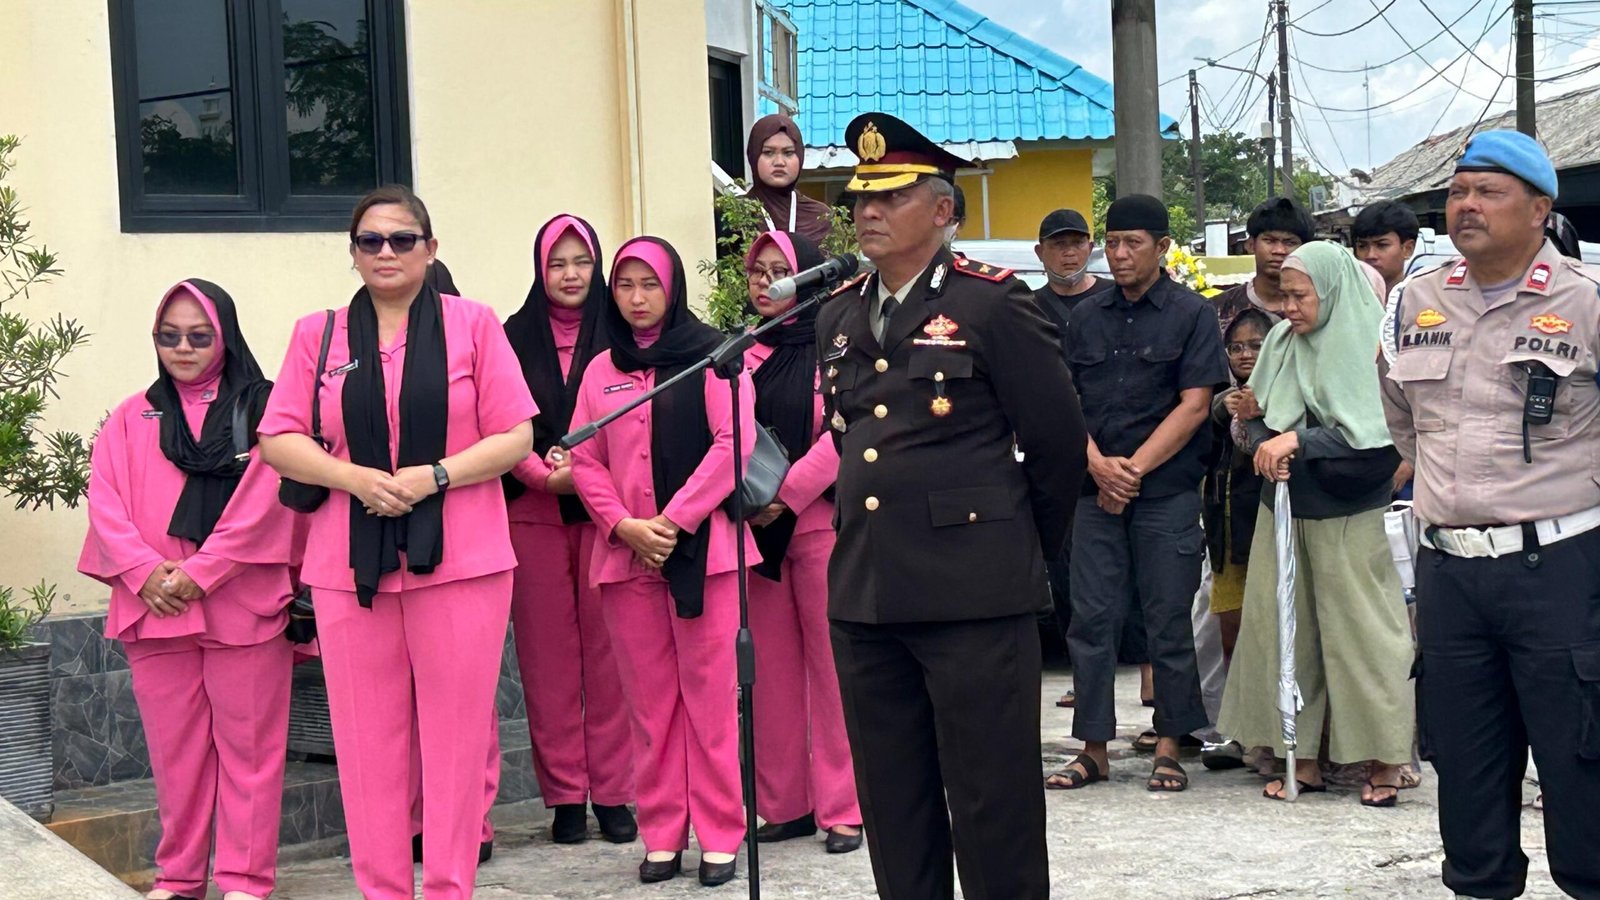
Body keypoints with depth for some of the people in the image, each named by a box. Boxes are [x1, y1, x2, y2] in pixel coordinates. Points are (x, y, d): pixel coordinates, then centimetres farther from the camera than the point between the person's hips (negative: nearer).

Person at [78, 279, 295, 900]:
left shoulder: (261, 407, 4)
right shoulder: (132, 418, 15)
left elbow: (262, 500, -7)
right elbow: (105, 501, 5)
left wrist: (200, 572, -14)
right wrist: (145, 572, -11)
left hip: (240, 605, -3)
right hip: (152, 607, 3)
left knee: (247, 744, 0)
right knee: (173, 746, 9)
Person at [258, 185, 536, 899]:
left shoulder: (473, 324, 6)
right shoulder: (318, 334, 12)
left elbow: (515, 437, 2)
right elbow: (279, 440, 7)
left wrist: (434, 475, -13)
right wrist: (357, 479, -10)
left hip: (460, 561, -2)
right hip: (349, 565, 2)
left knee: (456, 733, 1)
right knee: (367, 737, 4)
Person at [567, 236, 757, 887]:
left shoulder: (710, 353, 2)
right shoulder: (601, 369, 13)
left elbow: (734, 440, -7)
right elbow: (585, 461, 9)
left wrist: (674, 521, -12)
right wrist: (625, 526, -7)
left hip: (701, 546, -3)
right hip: (625, 553, 3)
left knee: (709, 693, -2)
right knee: (649, 698, 5)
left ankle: (720, 834, 5)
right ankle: (660, 834, 12)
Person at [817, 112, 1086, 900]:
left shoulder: (993, 303, -6)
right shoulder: (838, 316, 13)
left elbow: (1058, 441, -2)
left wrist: (1028, 547, 7)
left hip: (974, 594, -6)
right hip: (864, 592, 6)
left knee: (992, 803, 1)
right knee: (892, 805, 12)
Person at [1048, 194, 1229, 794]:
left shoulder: (1192, 314, 1)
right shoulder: (1085, 318, 12)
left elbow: (1193, 405, -6)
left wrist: (1135, 467, -12)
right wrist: (1098, 464, -8)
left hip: (1167, 492, -3)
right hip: (1095, 491, 4)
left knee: (1169, 622, 2)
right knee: (1089, 619, 2)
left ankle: (1169, 745, 13)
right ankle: (1093, 748, 10)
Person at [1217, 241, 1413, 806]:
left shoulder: (1370, 348, -9)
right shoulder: (1281, 341, 7)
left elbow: (1373, 433, -14)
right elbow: (1257, 414, 11)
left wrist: (1297, 441, -16)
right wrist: (1265, 447, -10)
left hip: (1350, 516, -5)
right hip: (1283, 509, 5)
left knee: (1360, 630, -2)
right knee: (1284, 629, 6)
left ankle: (1385, 760, 6)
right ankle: (1302, 757, 14)